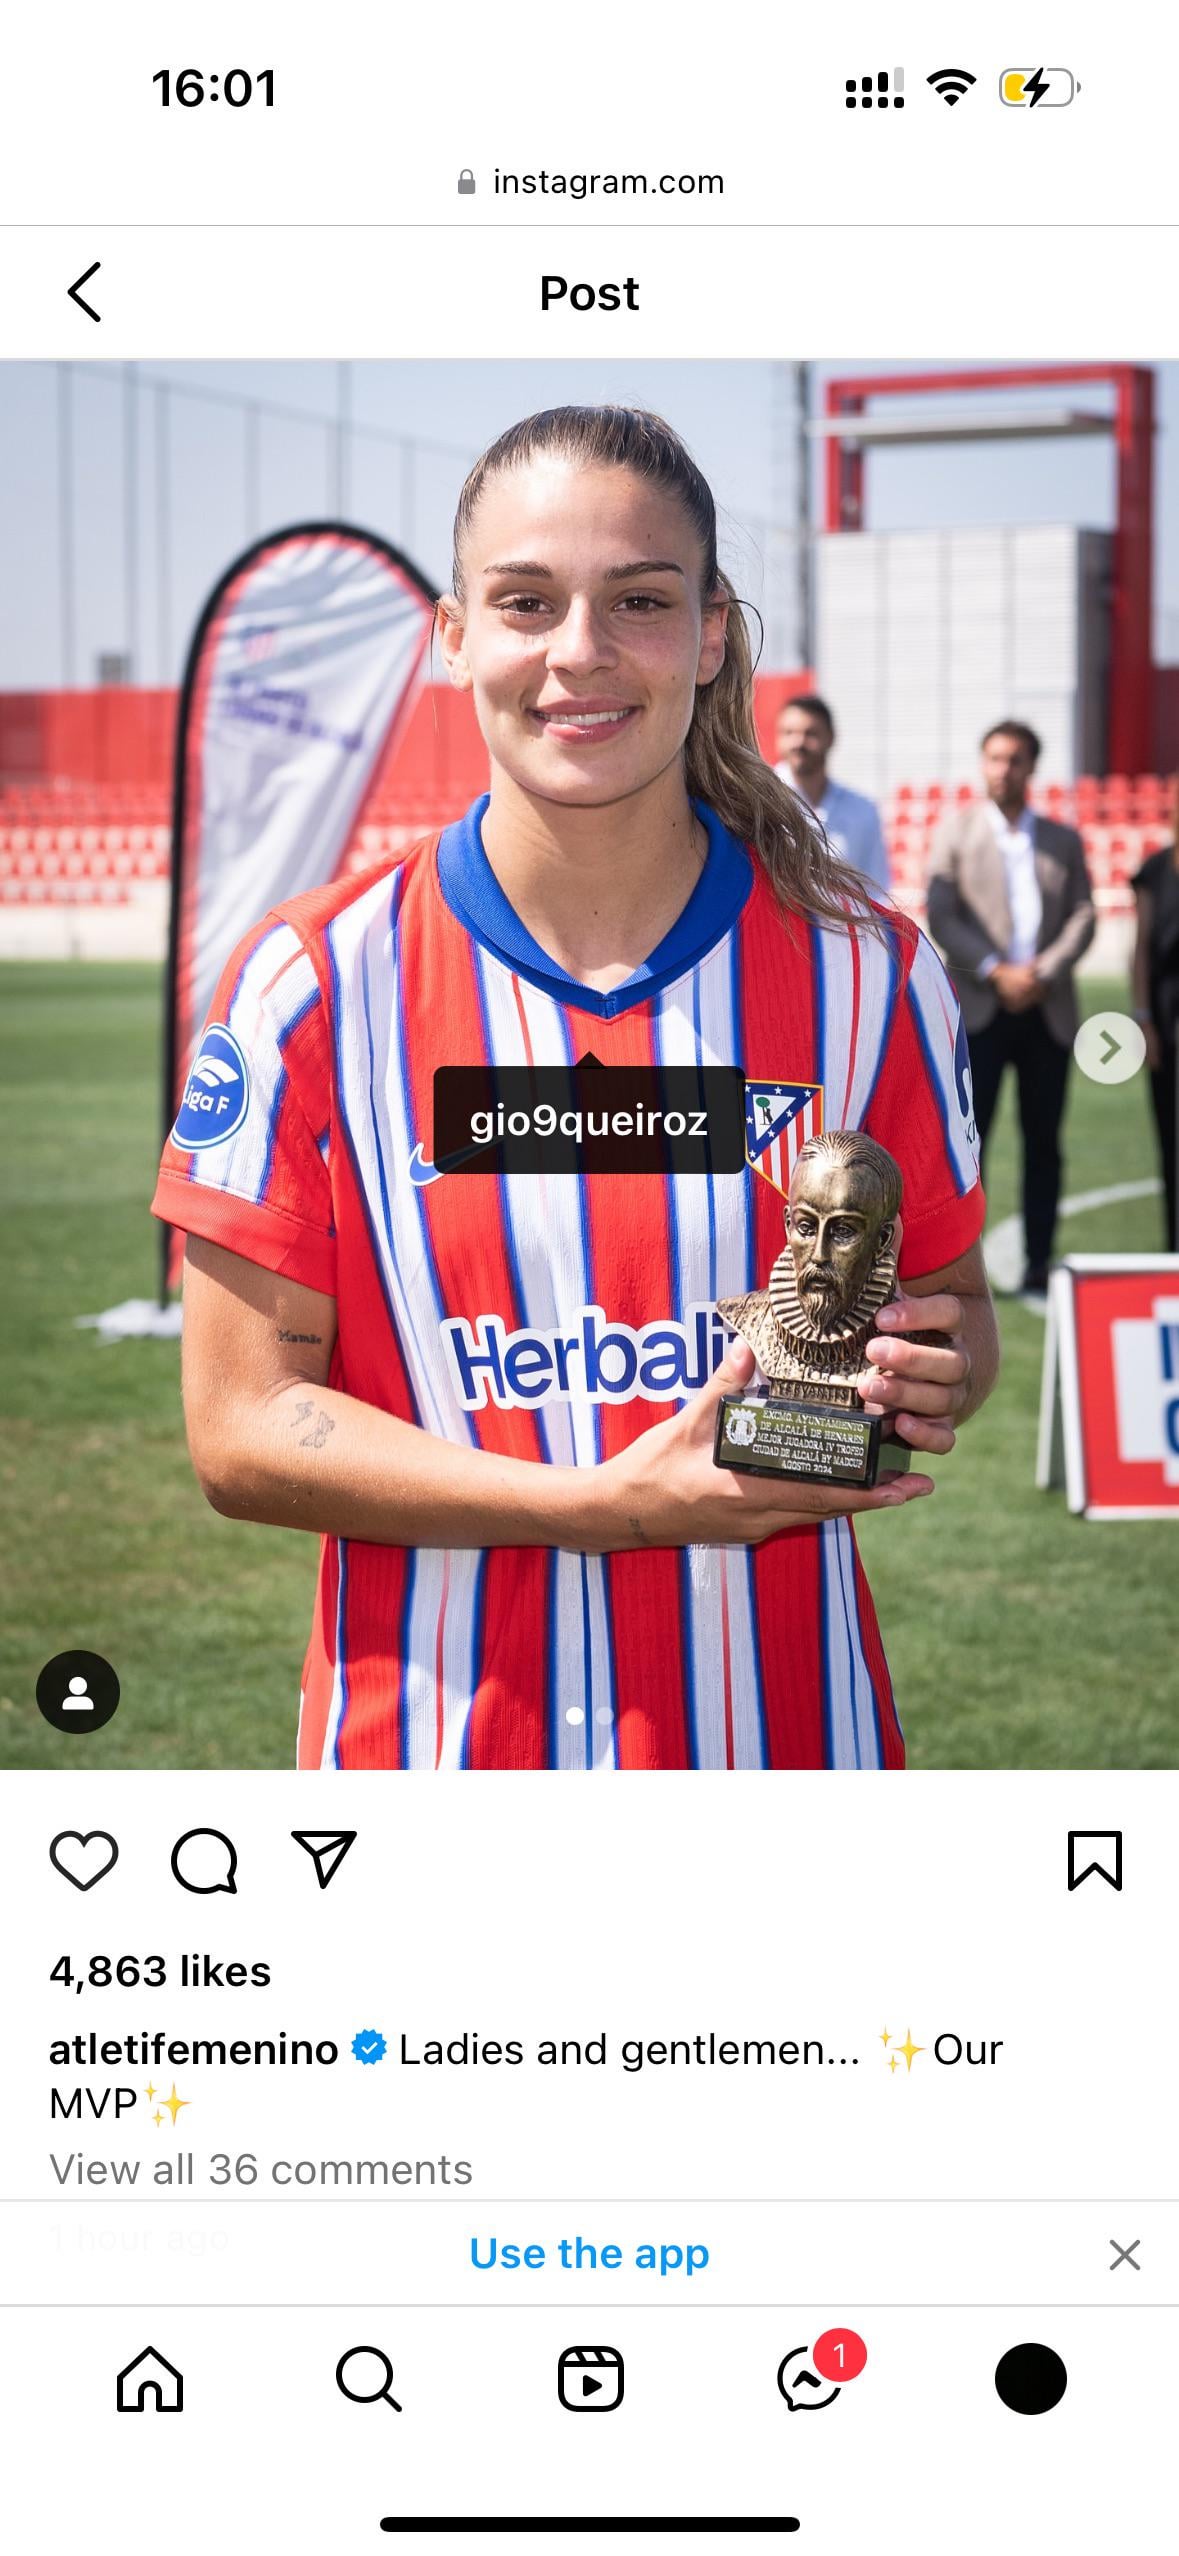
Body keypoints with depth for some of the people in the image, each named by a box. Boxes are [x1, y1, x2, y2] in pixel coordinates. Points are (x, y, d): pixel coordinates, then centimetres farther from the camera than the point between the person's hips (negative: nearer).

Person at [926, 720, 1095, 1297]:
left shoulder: (1064, 840, 15)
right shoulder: (955, 829, 8)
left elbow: (1083, 917, 6)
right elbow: (940, 915, -2)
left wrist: (1043, 973, -11)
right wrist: (996, 972, -13)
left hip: (1048, 1010, 2)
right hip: (980, 1007, -2)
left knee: (1043, 1141, 3)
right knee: (967, 1136, -7)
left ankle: (1038, 1268, 7)